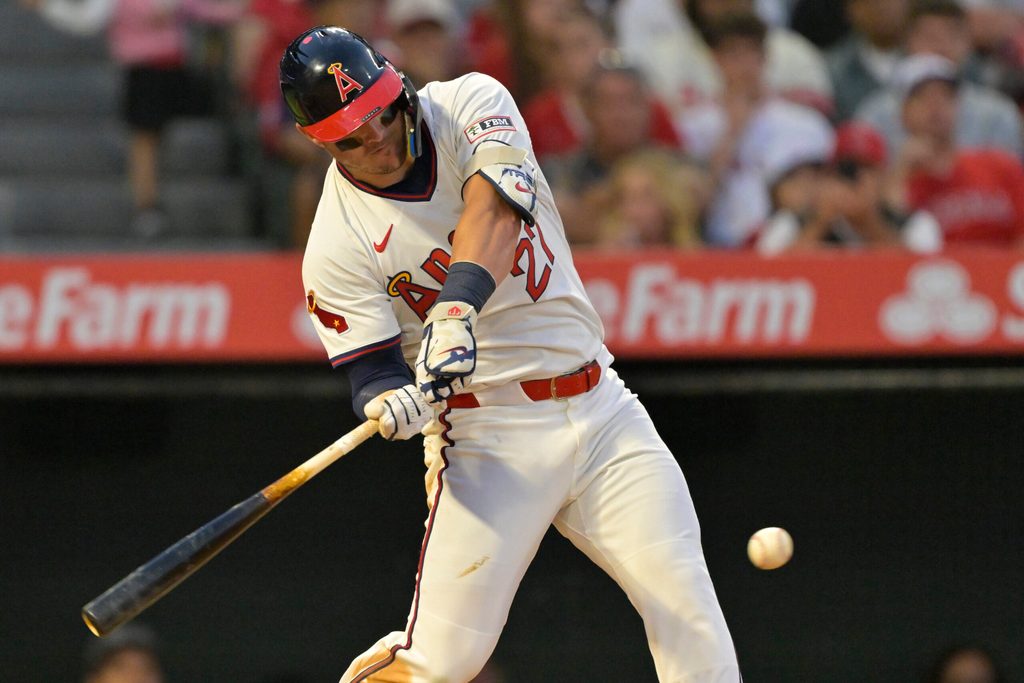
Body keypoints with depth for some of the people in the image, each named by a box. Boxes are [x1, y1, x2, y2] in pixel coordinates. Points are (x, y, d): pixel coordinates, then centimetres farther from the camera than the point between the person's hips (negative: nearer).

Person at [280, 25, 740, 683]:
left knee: (688, 611, -7)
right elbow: (372, 370, -8)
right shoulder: (337, 247, -7)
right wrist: (392, 404, -33)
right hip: (488, 436, -2)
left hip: (601, 407, 2)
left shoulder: (471, 104, -4)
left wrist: (458, 307, -40)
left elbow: (493, 210, -23)